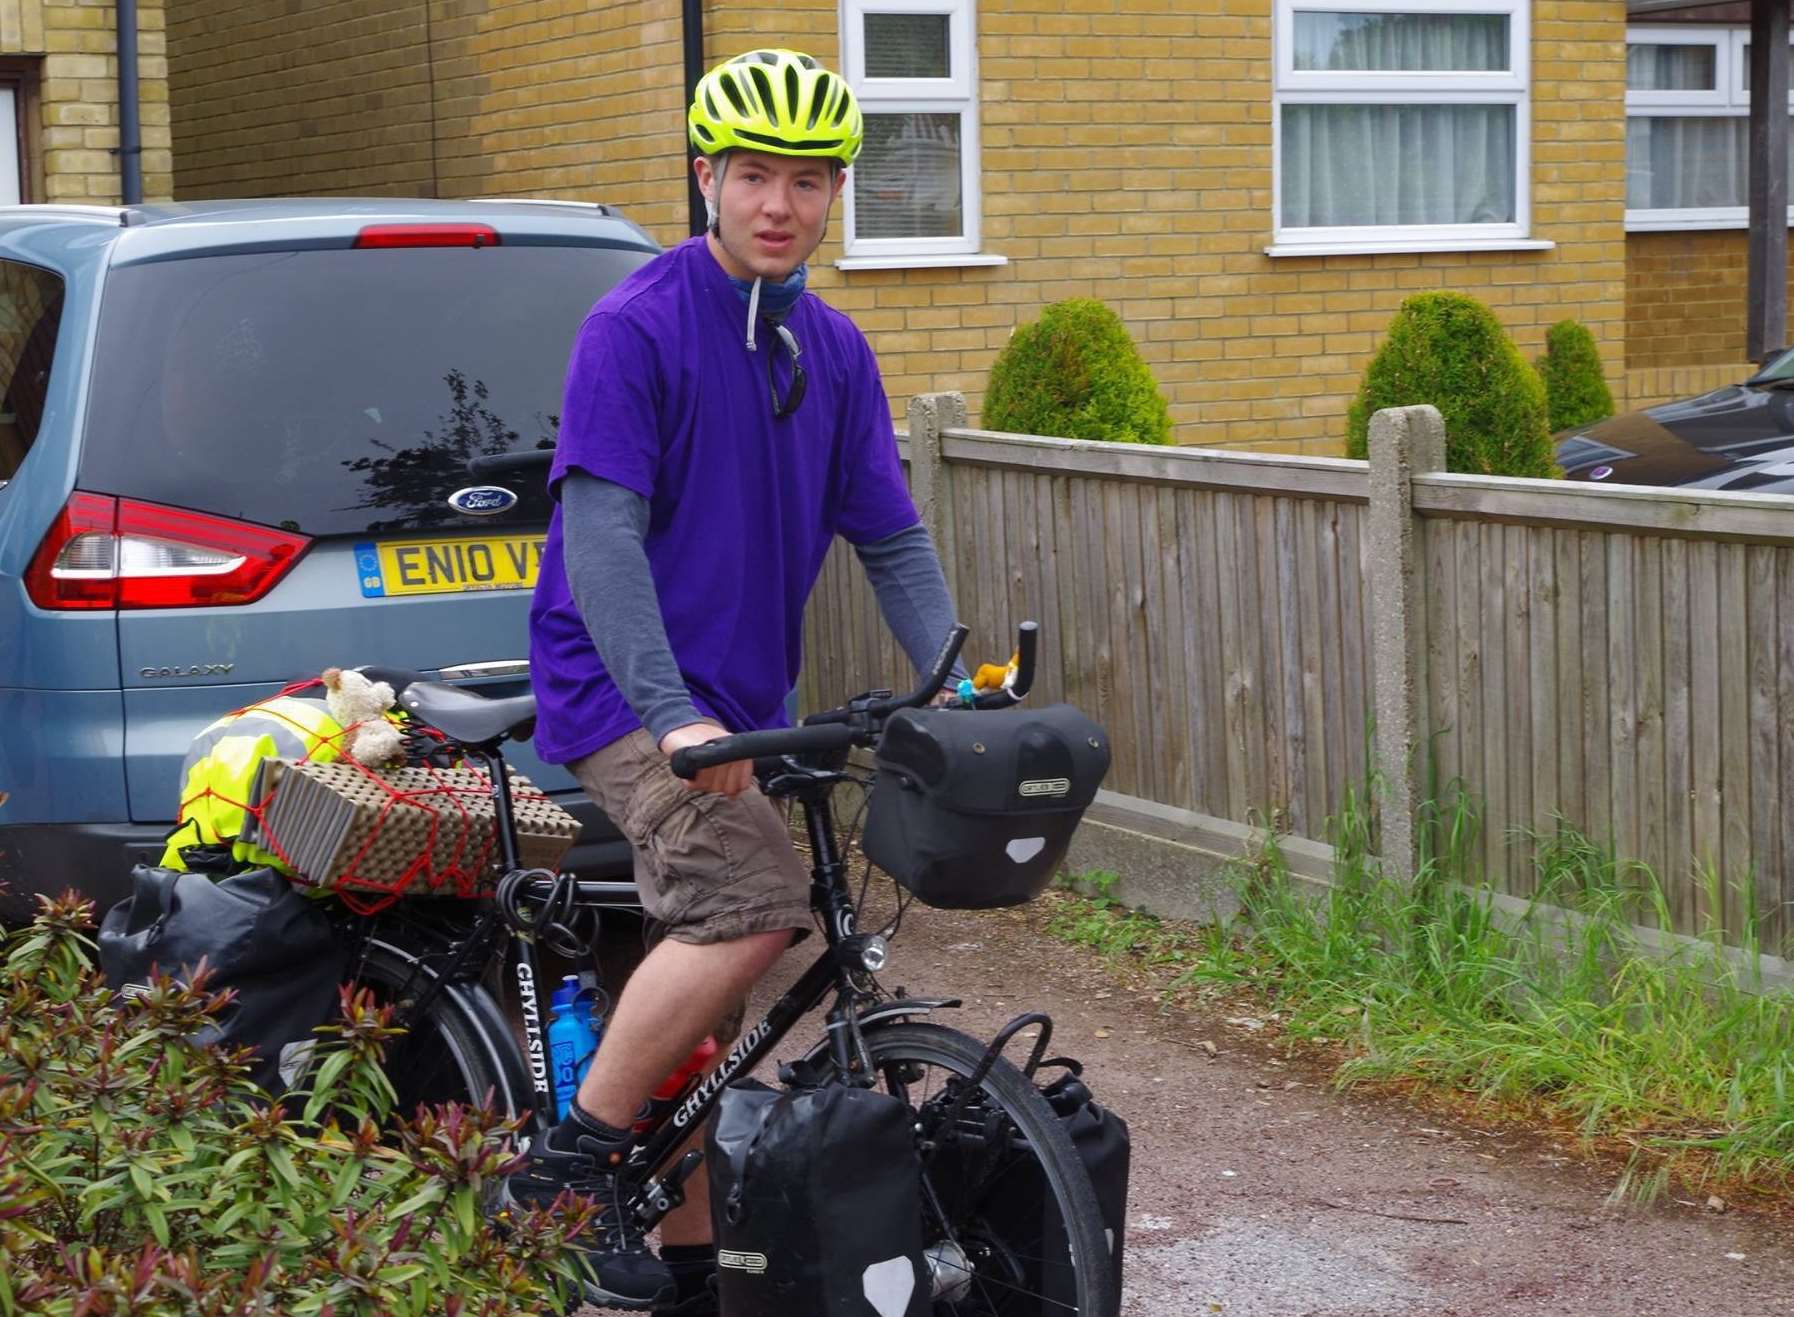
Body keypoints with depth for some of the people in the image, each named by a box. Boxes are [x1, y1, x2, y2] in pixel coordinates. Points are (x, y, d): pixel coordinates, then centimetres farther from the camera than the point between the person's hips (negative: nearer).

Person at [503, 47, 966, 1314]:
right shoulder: (636, 328, -12)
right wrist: (672, 714, -31)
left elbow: (892, 538, 9)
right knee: (754, 903, -27)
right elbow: (602, 535, -20)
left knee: (713, 992, 11)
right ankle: (576, 1154, -12)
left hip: (742, 705, 7)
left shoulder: (833, 351, 9)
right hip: (625, 690, -7)